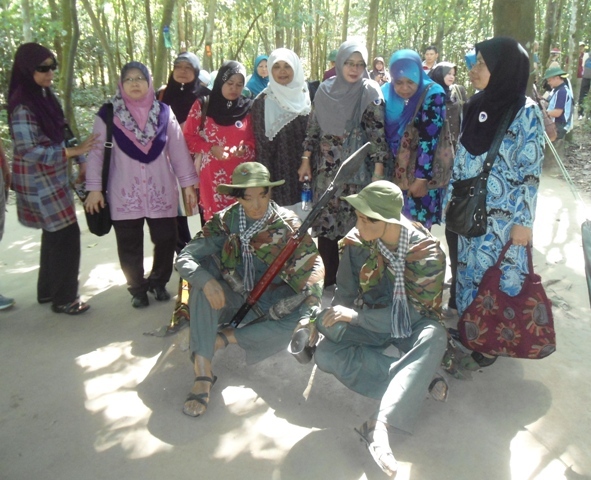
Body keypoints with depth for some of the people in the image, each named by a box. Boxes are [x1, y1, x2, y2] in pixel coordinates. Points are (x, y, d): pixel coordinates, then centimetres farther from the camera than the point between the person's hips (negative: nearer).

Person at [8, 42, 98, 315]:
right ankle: (63, 298, 11)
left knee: (54, 234, 16)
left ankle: (48, 290, 31)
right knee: (66, 234, -3)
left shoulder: (45, 95, 6)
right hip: (39, 181, -9)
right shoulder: (23, 105, -19)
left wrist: (81, 161, 9)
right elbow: (28, 151, -22)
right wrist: (73, 151, -26)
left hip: (53, 177, 9)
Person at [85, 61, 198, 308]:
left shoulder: (164, 112, 4)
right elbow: (96, 152, 0)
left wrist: (188, 183, 0)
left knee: (166, 240, 6)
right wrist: (94, 188, -4)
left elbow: (178, 149, 3)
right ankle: (137, 288, 27)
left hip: (161, 191, 1)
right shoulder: (108, 114, 0)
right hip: (124, 194, -1)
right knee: (130, 246, 8)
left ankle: (158, 282, 30)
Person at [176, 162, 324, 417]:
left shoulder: (287, 225, -11)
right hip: (234, 299, 1)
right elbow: (185, 257, -13)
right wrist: (207, 281, -34)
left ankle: (224, 338, -18)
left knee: (299, 325, -30)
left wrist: (310, 315, -28)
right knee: (202, 280, -28)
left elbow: (312, 268, -13)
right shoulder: (225, 221, -8)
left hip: (273, 303, 0)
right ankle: (202, 374, -31)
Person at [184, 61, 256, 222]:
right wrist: (211, 149, -12)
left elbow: (256, 140, 9)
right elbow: (188, 137, 4)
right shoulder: (202, 105, 4)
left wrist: (244, 150, -13)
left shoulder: (249, 108, 6)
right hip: (211, 177, -1)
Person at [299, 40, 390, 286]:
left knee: (353, 226, -1)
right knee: (325, 223, 5)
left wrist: (378, 171, -12)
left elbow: (377, 133, -7)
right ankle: (329, 282, 19)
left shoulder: (370, 93, -3)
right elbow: (313, 127, 12)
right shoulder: (324, 90, 7)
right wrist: (306, 160, 8)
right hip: (325, 170, 3)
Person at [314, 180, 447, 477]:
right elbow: (344, 294, -4)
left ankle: (379, 426, -44)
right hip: (371, 323, 3)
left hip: (411, 324, -2)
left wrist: (355, 316, -31)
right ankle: (420, 380, -22)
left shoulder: (427, 252, -21)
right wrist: (332, 317, -25)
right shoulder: (355, 243, -12)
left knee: (434, 336, -38)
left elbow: (413, 312, -24)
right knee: (325, 355, -24)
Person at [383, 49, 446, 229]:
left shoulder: (433, 95, -12)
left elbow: (429, 140, -15)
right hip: (393, 174, 4)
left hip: (420, 175, -4)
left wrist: (422, 178, -16)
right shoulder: (386, 93, 1)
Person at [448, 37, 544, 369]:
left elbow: (530, 172, -13)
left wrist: (523, 221, -14)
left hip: (503, 217, -6)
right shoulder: (476, 106, 4)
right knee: (468, 269, 16)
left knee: (499, 274, 6)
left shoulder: (525, 113, -14)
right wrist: (451, 197, 12)